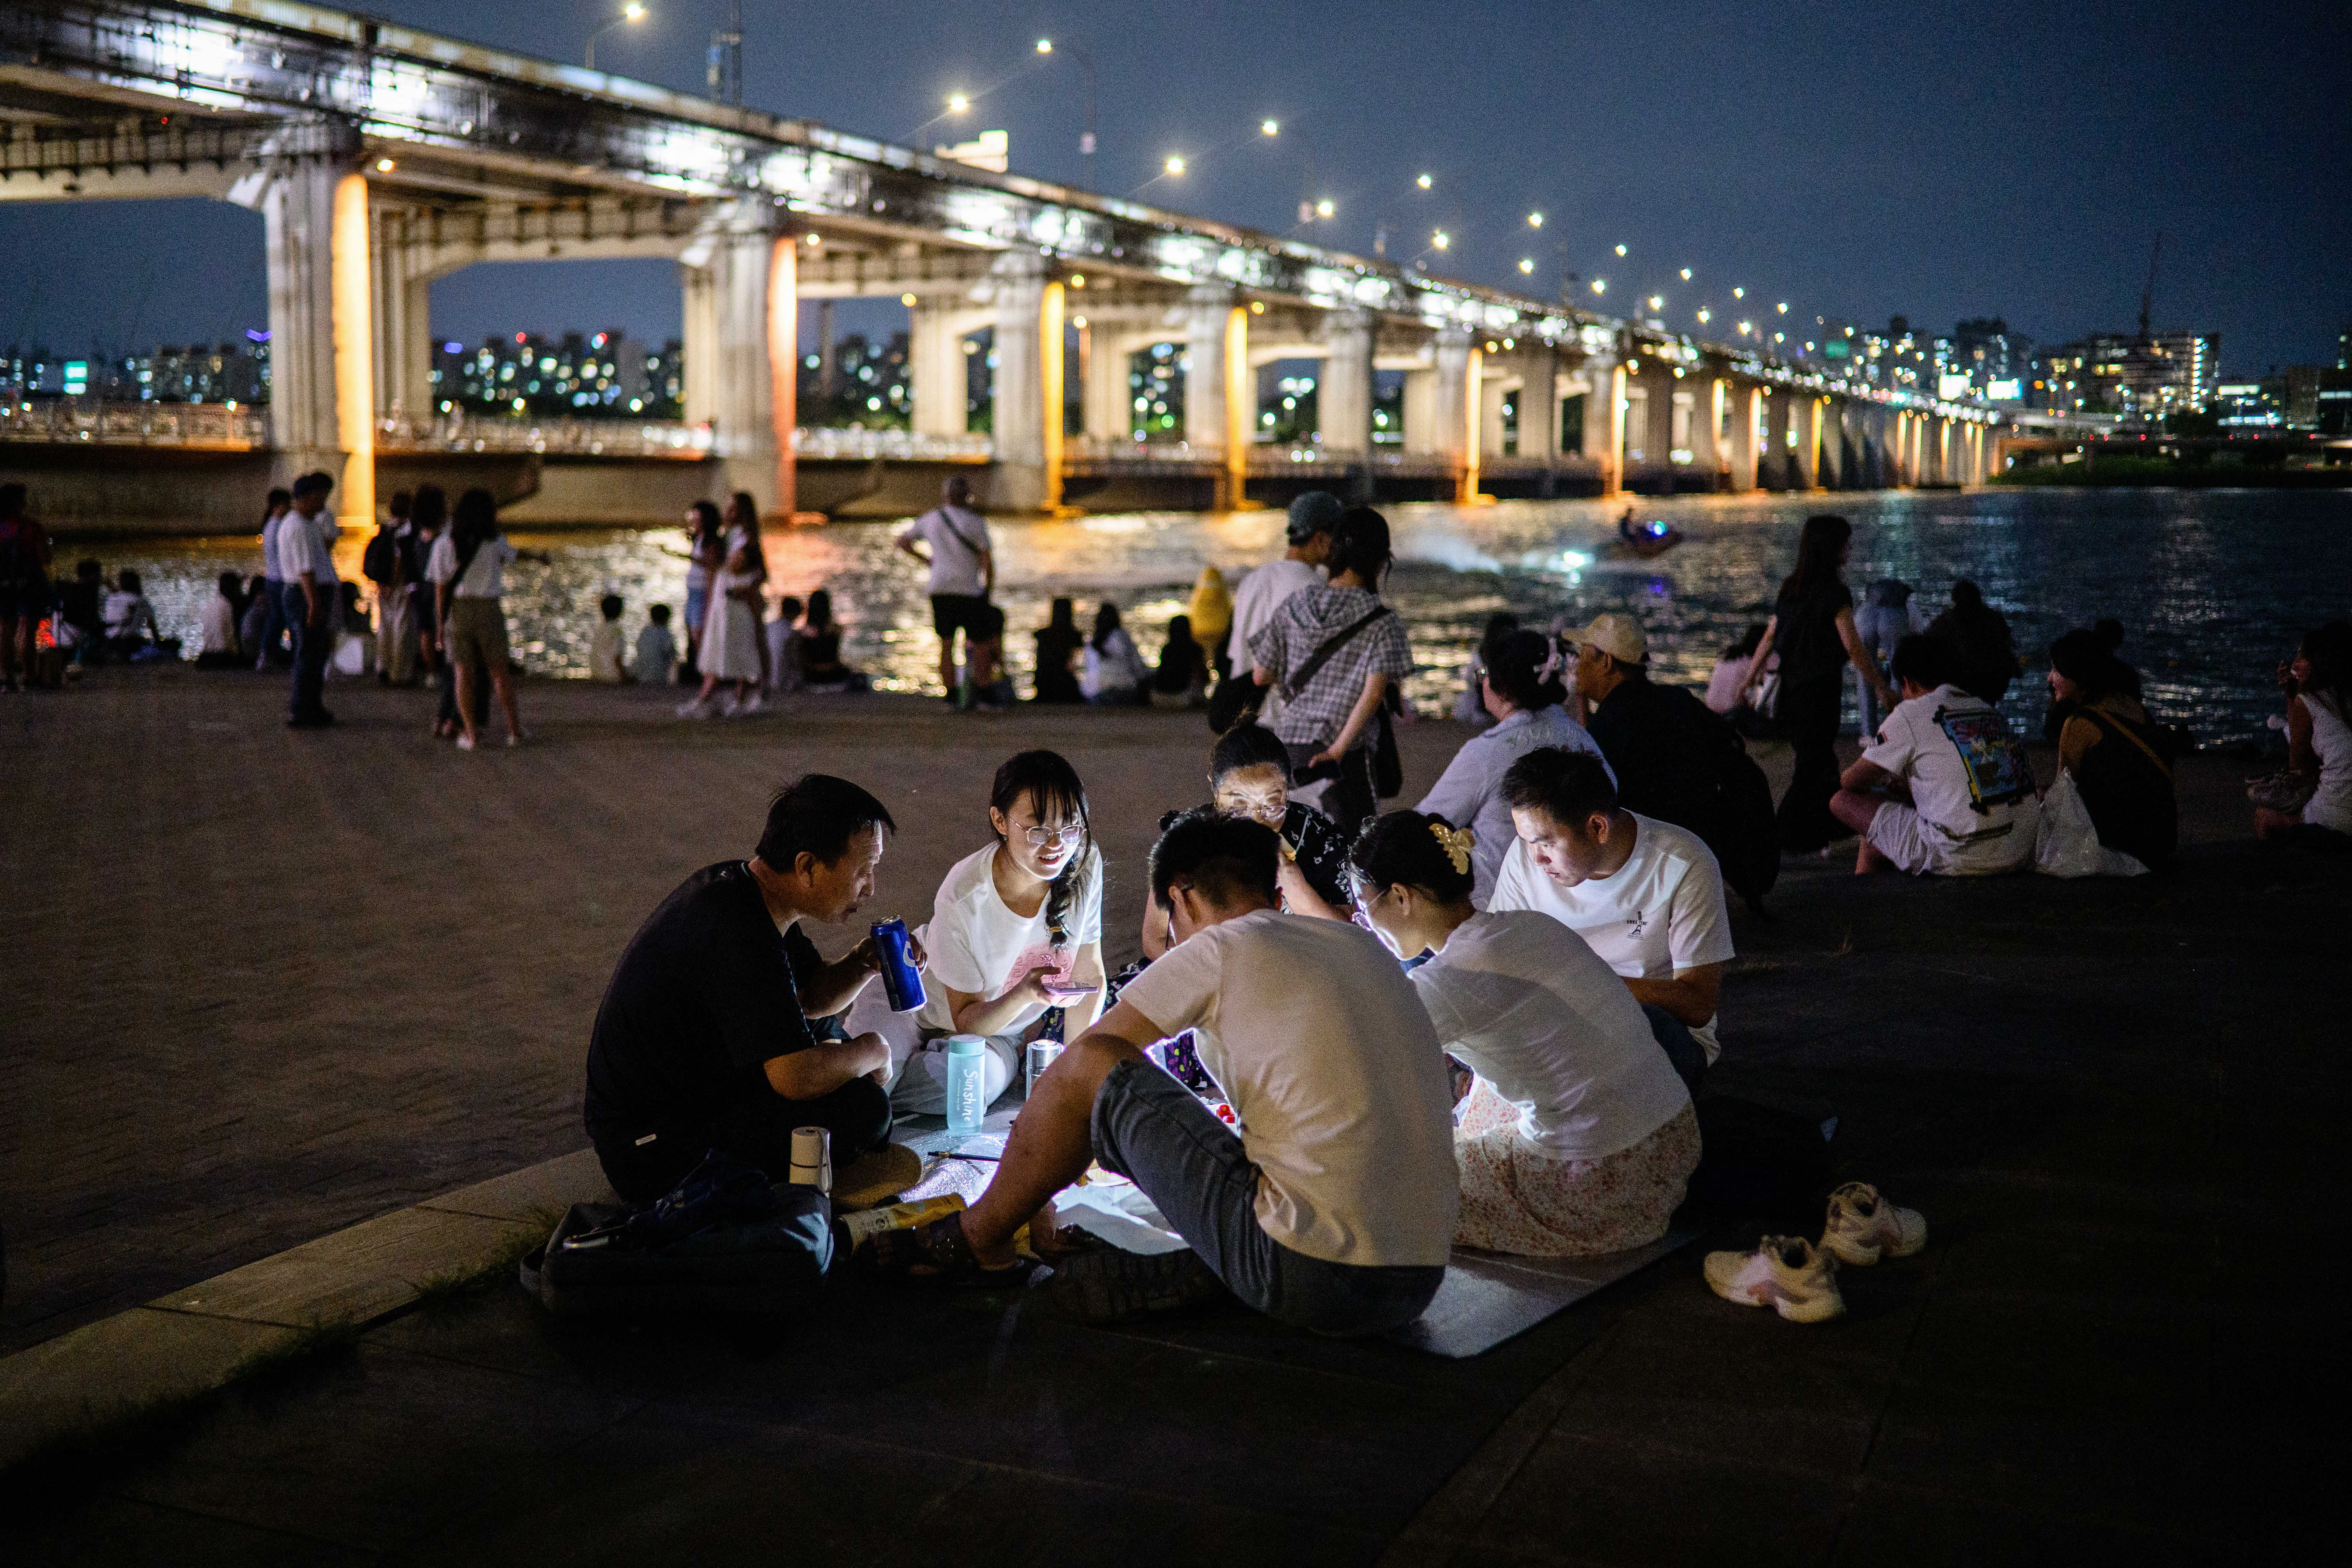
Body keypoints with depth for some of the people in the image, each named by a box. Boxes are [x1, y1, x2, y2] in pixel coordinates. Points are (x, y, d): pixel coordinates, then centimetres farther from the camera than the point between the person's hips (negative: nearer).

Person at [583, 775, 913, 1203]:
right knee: (862, 1107, -21)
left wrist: (863, 963, -4)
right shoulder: (738, 932, -28)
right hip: (655, 1158, -11)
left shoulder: (737, 884, 3)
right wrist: (873, 1051, -13)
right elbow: (799, 1076, -32)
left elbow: (811, 996, 16)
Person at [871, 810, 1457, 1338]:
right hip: (1419, 1287, 6)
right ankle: (1187, 1274, 14)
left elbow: (1067, 1072, 10)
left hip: (1309, 1279, -6)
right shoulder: (1367, 947, 17)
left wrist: (1032, 1186, 28)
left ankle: (980, 1240, 25)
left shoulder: (1216, 951, 0)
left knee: (1093, 1066, 5)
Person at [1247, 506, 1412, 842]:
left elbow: (1261, 676, 12)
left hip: (1289, 739, 5)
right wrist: (1339, 748, -19)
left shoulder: (1294, 607, 6)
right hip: (1348, 752, -4)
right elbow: (1374, 691, -17)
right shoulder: (1382, 622, -5)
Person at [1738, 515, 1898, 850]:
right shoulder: (1834, 593, -15)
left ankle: (1829, 827, 30)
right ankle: (1787, 835, 1)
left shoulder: (1790, 587, 6)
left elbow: (1769, 638, 9)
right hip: (1821, 688, -7)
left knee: (1819, 760, 19)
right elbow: (1853, 647, -16)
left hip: (1790, 690, 7)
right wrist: (1881, 687, -8)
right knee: (1813, 766, 1)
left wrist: (1748, 680, 15)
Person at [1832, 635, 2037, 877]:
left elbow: (1851, 782, 7)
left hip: (1960, 861, -8)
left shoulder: (1911, 714, -2)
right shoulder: (1989, 710, 18)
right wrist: (1909, 787, 42)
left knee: (1844, 801, 11)